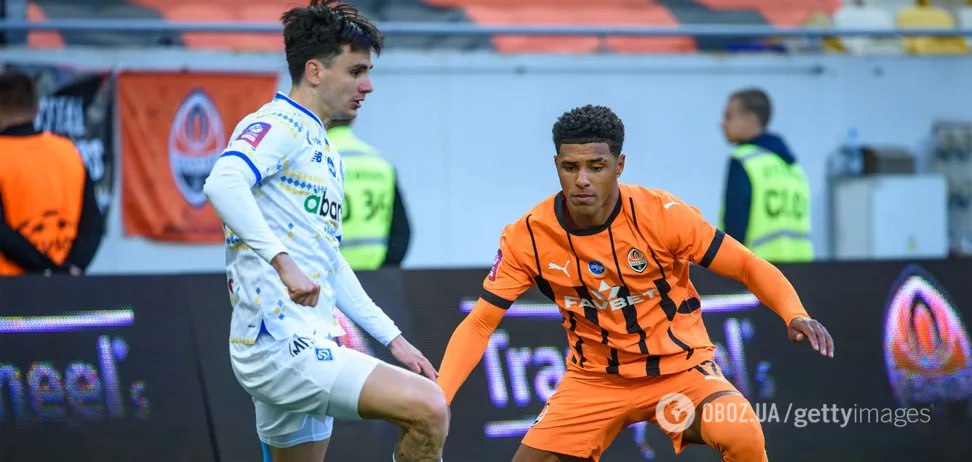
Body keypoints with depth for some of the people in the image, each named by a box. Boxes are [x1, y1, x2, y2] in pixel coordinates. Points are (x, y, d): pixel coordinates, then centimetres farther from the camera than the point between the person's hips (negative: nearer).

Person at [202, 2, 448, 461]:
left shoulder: (323, 151, 23)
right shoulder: (277, 125, -8)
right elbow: (222, 183, -29)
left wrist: (391, 337, 26)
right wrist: (283, 261, -36)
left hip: (308, 346, 11)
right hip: (279, 342, -11)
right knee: (428, 409, -22)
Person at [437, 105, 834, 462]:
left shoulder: (661, 214, -19)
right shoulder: (526, 237, -12)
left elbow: (749, 267, -12)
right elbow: (479, 323, -7)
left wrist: (795, 315, -30)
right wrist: (438, 397, -21)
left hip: (679, 367, -3)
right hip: (594, 379, 3)